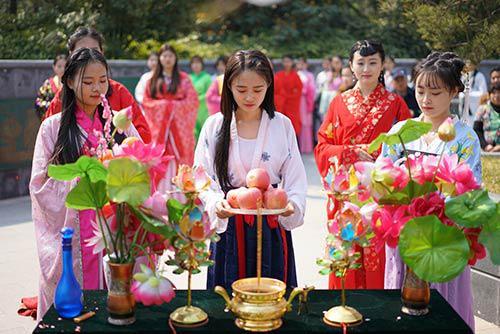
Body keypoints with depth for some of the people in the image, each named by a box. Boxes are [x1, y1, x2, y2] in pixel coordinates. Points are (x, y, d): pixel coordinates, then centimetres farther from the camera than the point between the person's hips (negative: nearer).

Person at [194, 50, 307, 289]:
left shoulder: (282, 125, 1)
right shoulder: (215, 126, -1)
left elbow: (296, 180, -1)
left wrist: (292, 205, -21)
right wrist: (216, 205, -24)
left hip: (271, 226, 1)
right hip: (228, 226, 0)